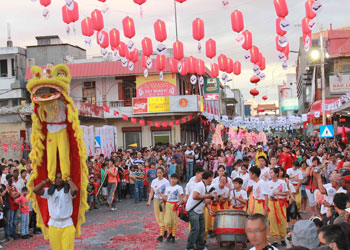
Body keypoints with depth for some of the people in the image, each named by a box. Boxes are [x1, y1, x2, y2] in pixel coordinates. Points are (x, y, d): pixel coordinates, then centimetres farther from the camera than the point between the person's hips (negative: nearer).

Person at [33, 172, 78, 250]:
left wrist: (69, 179, -11)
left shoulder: (68, 191, -4)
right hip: (53, 225, 3)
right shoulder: (49, 191, 6)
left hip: (67, 225, -3)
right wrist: (47, 181, -1)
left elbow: (75, 189, -27)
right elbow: (35, 190, -5)